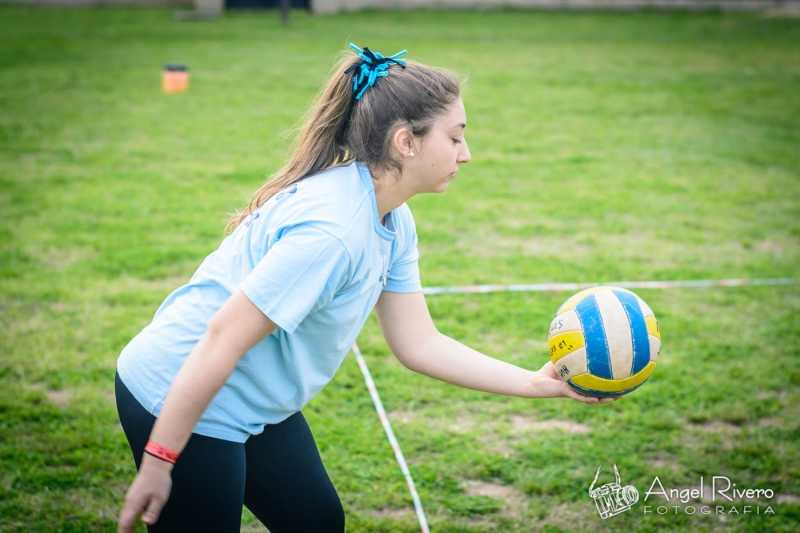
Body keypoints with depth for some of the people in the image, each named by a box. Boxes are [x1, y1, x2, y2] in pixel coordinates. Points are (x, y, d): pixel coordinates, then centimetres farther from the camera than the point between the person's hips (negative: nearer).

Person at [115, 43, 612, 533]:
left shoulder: (394, 223, -1)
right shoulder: (330, 229, -30)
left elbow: (417, 342, 3)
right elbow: (223, 339, -29)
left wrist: (535, 383, -3)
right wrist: (157, 464, -25)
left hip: (256, 404, 9)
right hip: (181, 405, -9)